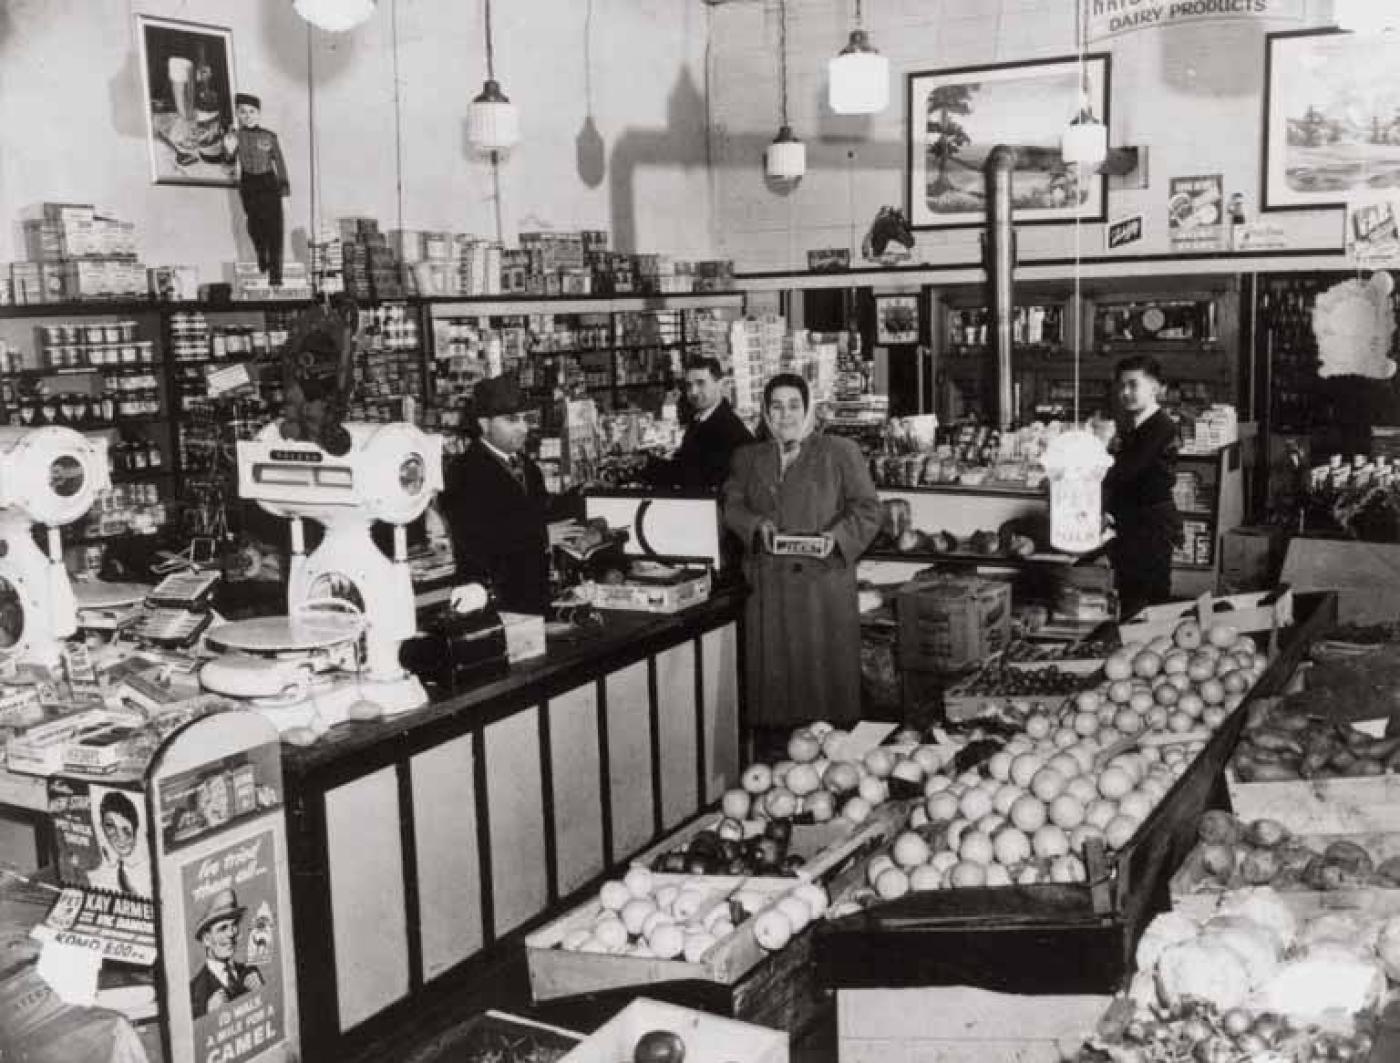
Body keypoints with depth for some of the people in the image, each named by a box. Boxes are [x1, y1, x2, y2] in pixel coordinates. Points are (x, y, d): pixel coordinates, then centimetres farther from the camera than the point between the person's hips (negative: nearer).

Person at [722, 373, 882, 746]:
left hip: (824, 580, -3)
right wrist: (757, 524, -9)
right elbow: (732, 506, 12)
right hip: (768, 586, 3)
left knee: (826, 669, -1)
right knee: (773, 670, 4)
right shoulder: (748, 457, 15)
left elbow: (867, 508, 1)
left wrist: (837, 536, -16)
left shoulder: (839, 452, 4)